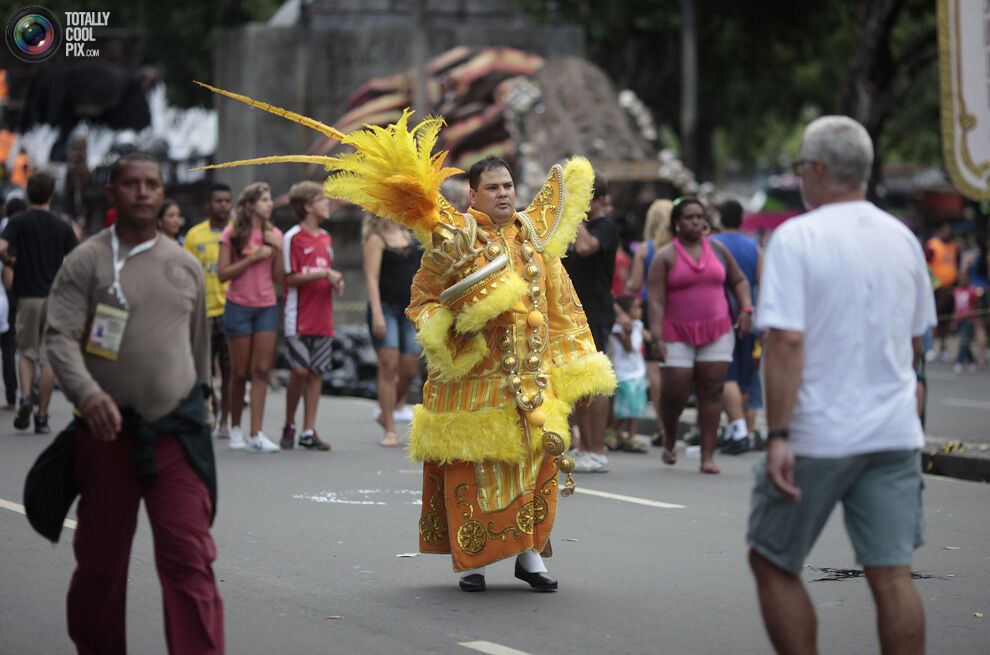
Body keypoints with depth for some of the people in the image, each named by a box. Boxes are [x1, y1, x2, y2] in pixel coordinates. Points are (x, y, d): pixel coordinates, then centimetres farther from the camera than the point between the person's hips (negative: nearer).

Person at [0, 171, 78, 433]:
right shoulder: (63, 227, 2)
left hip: (27, 296, -1)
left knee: (26, 352, 15)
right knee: (49, 357, 6)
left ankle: (25, 396, -11)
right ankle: (42, 416, 3)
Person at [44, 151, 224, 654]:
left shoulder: (186, 267, 11)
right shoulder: (86, 262, -1)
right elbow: (60, 337, -11)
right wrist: (87, 393, -27)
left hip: (176, 433, 2)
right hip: (107, 430, -1)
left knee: (190, 561, -8)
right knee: (99, 561, 8)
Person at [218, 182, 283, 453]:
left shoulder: (274, 234, 8)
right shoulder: (232, 234, -3)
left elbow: (278, 277, 7)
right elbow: (223, 273, -8)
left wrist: (278, 248, -7)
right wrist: (252, 257, -15)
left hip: (267, 308, 3)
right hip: (239, 306, -3)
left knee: (261, 370, -5)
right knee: (240, 372, 4)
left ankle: (256, 434, -8)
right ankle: (235, 428, 21)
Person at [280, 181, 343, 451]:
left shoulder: (325, 238, 15)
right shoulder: (293, 238, -7)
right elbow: (289, 278, -12)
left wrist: (335, 281, 3)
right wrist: (323, 274, -16)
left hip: (322, 316, 6)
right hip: (299, 315, -6)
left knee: (316, 373, 4)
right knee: (299, 370, -9)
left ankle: (308, 432, 8)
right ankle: (289, 426, 9)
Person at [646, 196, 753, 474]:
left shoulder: (718, 250, 9)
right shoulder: (665, 257, -2)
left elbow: (739, 281, 20)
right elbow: (656, 300, -7)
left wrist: (746, 309, 3)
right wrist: (657, 337, -16)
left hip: (717, 331, 3)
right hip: (678, 334, -3)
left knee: (711, 392, -3)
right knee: (675, 392, -5)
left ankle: (708, 456, -1)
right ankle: (669, 441, 24)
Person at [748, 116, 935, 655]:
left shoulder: (797, 237, -10)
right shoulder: (902, 238, 8)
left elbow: (787, 341, -18)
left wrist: (778, 435, -18)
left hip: (817, 436, -5)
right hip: (895, 434, 5)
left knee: (773, 564, 10)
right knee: (892, 575, 2)